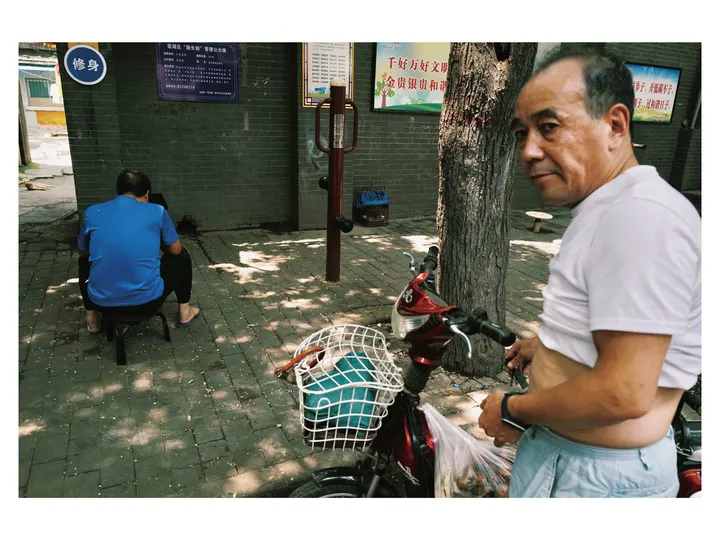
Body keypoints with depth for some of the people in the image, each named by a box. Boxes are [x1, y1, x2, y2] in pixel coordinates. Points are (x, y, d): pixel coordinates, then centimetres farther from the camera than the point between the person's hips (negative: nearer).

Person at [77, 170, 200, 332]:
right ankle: (184, 311, 35)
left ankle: (92, 319, 34)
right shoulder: (157, 211, -1)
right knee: (181, 257, 26)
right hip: (147, 301, -2)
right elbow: (176, 250, 12)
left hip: (102, 302, 2)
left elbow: (83, 252, 21)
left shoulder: (92, 212, 5)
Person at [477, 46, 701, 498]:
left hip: (598, 477, -9)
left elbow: (624, 394, -29)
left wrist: (511, 410, -17)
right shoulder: (607, 210, 8)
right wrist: (551, 346, 19)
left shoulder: (640, 215, -26)